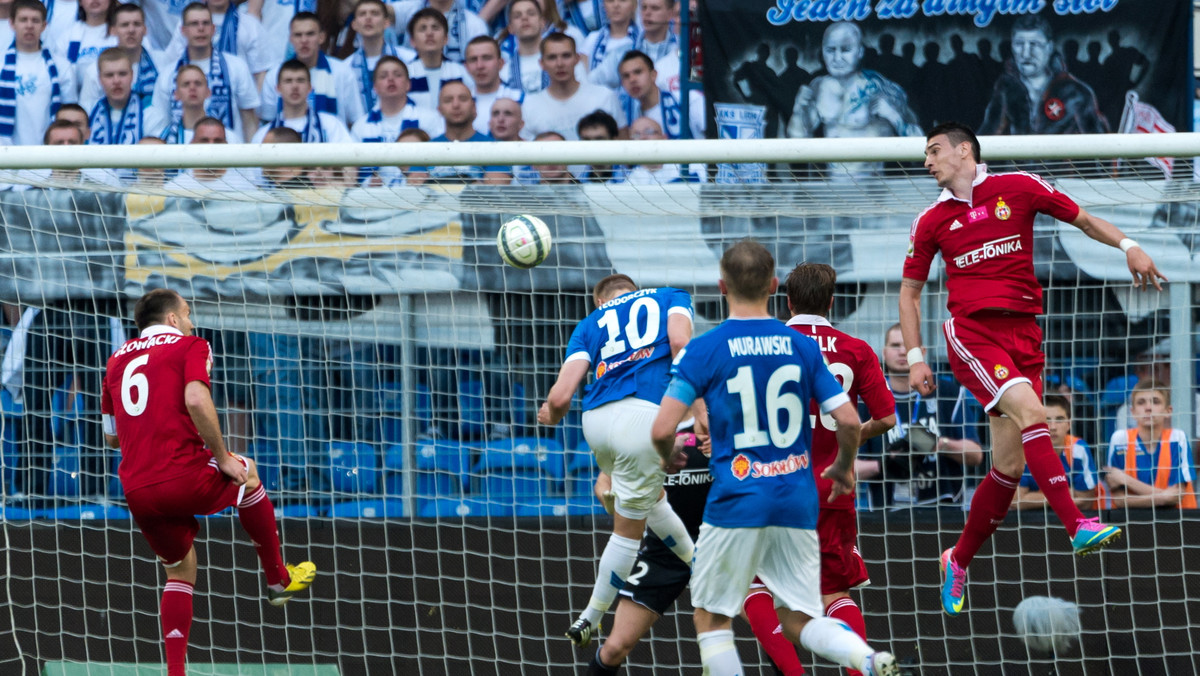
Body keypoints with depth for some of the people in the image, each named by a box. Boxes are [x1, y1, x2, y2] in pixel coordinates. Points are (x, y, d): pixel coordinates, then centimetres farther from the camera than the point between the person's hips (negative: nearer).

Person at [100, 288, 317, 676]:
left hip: (137, 493, 5)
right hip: (185, 477, -5)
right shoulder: (189, 346, 3)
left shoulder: (118, 360, 19)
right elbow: (196, 400, -17)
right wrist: (221, 456, -8)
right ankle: (278, 579, 35)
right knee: (247, 475, 27)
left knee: (180, 570, 22)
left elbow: (112, 436, 24)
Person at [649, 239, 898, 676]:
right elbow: (849, 421, 1)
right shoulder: (802, 347, 4)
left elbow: (662, 429, -11)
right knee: (798, 622, 9)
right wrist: (844, 468, 21)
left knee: (710, 617, 13)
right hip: (798, 504, 4)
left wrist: (668, 457, 13)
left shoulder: (702, 351, -6)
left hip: (735, 504, -3)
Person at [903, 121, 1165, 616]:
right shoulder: (932, 222, 10)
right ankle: (1077, 527, -34)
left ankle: (959, 560, 16)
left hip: (1022, 334, 2)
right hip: (970, 330, -2)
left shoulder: (1019, 188, 7)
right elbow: (910, 290, 17)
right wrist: (915, 357, 7)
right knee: (1030, 410, -28)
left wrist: (1128, 246, 2)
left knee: (1010, 463, -2)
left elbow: (1081, 219, 17)